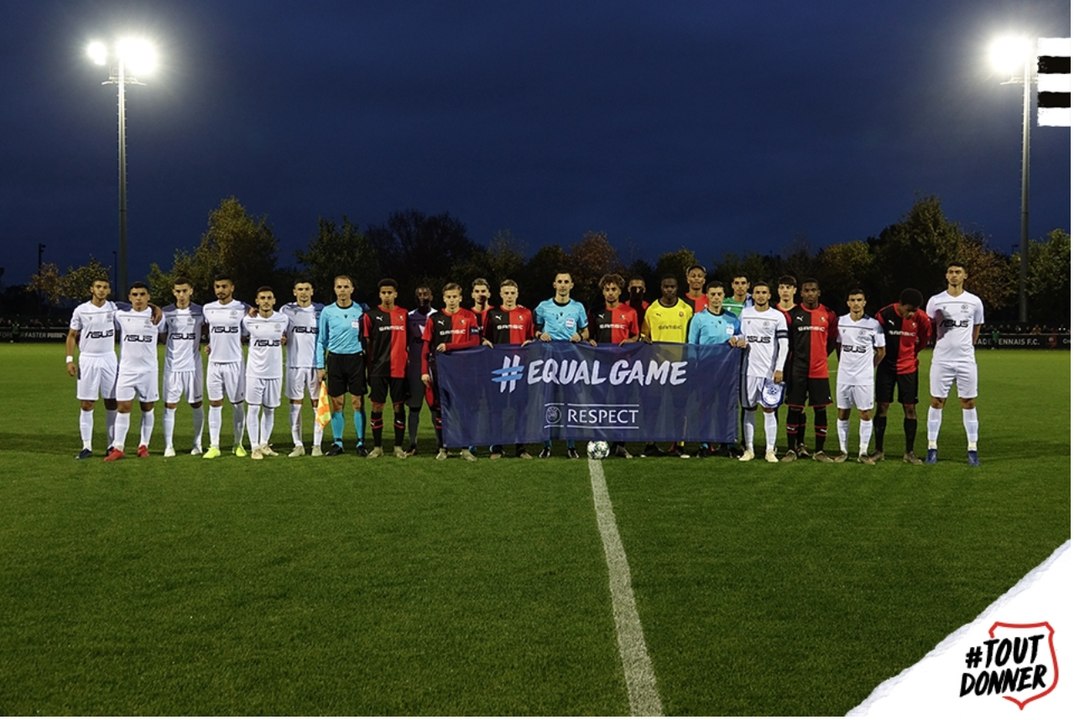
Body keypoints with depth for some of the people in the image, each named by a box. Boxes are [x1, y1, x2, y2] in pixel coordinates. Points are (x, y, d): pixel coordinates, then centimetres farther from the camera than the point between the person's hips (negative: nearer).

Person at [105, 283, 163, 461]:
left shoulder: (156, 316, -1)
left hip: (148, 370, 0)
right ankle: (118, 448, -2)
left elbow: (165, 334, 16)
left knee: (147, 408, 7)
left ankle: (144, 445, 17)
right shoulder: (121, 315, 0)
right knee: (123, 407, -4)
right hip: (126, 369, 0)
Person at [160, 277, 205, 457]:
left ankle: (198, 444, 16)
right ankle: (169, 446, 3)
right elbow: (163, 337, 8)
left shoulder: (200, 312, 0)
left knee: (196, 404, 7)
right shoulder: (166, 312, 1)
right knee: (170, 405, -1)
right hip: (172, 366, 0)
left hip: (193, 365, 0)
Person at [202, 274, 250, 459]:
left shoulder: (242, 309, -4)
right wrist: (211, 345, 8)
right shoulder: (208, 309, 6)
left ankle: (238, 444, 15)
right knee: (215, 404, 2)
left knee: (237, 404, 4)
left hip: (235, 362, -2)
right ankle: (214, 446, 3)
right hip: (214, 362, 2)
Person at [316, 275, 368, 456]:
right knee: (337, 403, 4)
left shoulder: (360, 311, 2)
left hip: (356, 359, -1)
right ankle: (337, 443, 11)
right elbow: (321, 340, 9)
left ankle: (361, 443, 6)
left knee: (358, 403, -1)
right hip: (335, 359, 1)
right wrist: (320, 366, 4)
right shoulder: (327, 312, 4)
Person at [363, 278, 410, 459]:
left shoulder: (404, 314, 7)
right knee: (376, 406, 0)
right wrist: (370, 363, -1)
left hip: (399, 368, 1)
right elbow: (367, 342, 4)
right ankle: (377, 446, 10)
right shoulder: (371, 315, 2)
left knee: (398, 406, 4)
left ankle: (399, 446, 11)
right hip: (378, 368, -1)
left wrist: (406, 357, 3)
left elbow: (408, 339, 13)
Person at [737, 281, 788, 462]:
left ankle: (770, 450, 3)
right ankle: (748, 449, 11)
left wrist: (779, 369, -9)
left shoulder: (778, 316, 0)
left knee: (769, 410, -1)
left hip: (770, 371, -2)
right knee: (748, 410, 5)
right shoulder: (744, 314, 9)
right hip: (750, 369, 2)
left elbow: (783, 344, -2)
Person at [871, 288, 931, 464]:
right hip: (886, 366, -1)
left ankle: (909, 453, 6)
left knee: (910, 408, -1)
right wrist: (880, 354, 7)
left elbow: (925, 337, 10)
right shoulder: (884, 315, -17)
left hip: (908, 368, 1)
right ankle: (878, 450, 8)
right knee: (882, 406, -1)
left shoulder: (921, 318, -11)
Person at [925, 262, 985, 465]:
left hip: (966, 359, 0)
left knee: (969, 403, 2)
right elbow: (928, 328, 12)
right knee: (937, 402, 1)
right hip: (941, 359, 0)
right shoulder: (935, 301, 2)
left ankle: (972, 449, 8)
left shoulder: (974, 302, 3)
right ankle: (932, 447, 8)